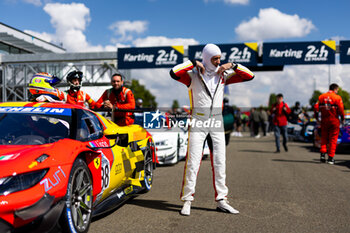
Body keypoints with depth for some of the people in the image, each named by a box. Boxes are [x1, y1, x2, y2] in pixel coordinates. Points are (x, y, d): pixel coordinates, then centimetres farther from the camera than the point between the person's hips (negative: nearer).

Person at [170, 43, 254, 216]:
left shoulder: (223, 75, 9)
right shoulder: (193, 75, -2)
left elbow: (249, 76, 11)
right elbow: (174, 73, -20)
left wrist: (233, 66, -2)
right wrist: (193, 63, -13)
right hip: (198, 121, -4)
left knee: (220, 162, 6)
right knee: (193, 161, -5)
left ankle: (221, 200, 15)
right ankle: (187, 200, 4)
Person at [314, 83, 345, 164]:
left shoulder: (321, 96, 4)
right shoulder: (337, 97, -6)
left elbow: (316, 107, 0)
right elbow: (341, 109, -10)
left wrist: (317, 118, 8)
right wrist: (342, 119, 3)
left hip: (324, 120, 3)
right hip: (334, 120, -3)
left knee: (324, 138, 15)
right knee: (333, 139, 4)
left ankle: (322, 154, 2)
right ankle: (330, 158, 3)